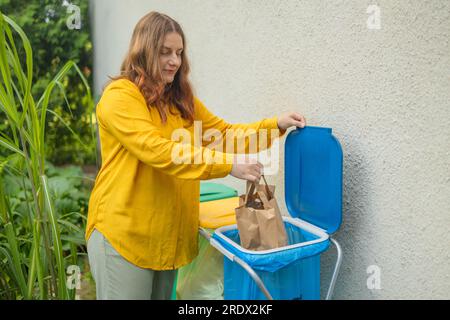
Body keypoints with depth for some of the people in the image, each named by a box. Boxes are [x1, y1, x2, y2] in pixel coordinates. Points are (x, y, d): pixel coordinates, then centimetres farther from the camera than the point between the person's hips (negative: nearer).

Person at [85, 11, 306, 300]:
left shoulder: (181, 99, 12)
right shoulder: (119, 96, -14)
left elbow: (224, 132, 9)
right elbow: (157, 150, -26)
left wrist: (275, 125, -3)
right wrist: (227, 165, -30)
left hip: (170, 233, 7)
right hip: (124, 233, -7)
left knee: (163, 295, 21)